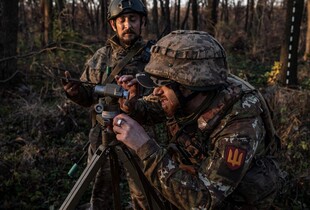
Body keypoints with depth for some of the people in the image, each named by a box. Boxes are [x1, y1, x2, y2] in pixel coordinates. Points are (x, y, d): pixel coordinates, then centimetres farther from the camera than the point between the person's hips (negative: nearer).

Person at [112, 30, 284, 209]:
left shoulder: (241, 124, -35)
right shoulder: (185, 97, -19)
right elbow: (159, 112, 3)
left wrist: (144, 146, -40)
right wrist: (132, 105, -18)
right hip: (198, 184, 5)